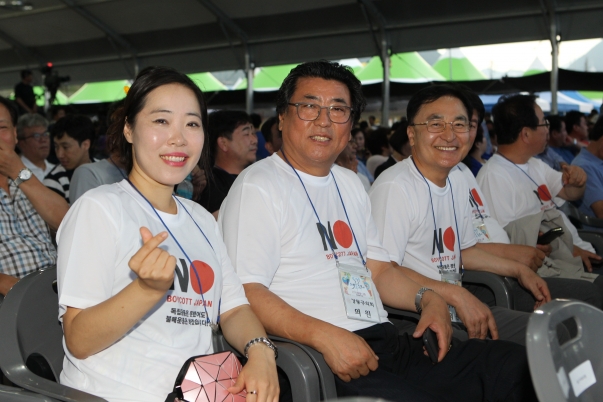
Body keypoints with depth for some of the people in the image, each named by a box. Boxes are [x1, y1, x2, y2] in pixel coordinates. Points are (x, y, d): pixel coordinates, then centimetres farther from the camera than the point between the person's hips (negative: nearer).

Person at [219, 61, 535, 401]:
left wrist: (426, 299, 6)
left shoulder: (351, 185, 21)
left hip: (387, 344, 8)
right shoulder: (257, 188, -5)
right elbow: (246, 292, -15)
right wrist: (324, 335, -25)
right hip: (316, 360, -7)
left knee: (516, 365, -4)